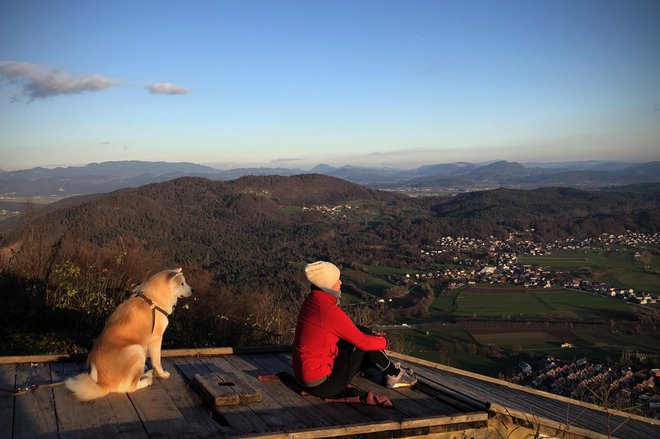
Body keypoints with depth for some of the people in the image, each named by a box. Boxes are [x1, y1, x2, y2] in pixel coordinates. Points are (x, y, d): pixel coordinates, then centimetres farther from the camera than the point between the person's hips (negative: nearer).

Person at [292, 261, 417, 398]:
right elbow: (362, 341, -15)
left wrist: (372, 335, 14)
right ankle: (394, 375, 17)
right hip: (322, 384, -9)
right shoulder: (329, 311, -24)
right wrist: (384, 340, 4)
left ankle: (391, 370, 31)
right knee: (364, 343, -2)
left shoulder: (311, 302, 4)